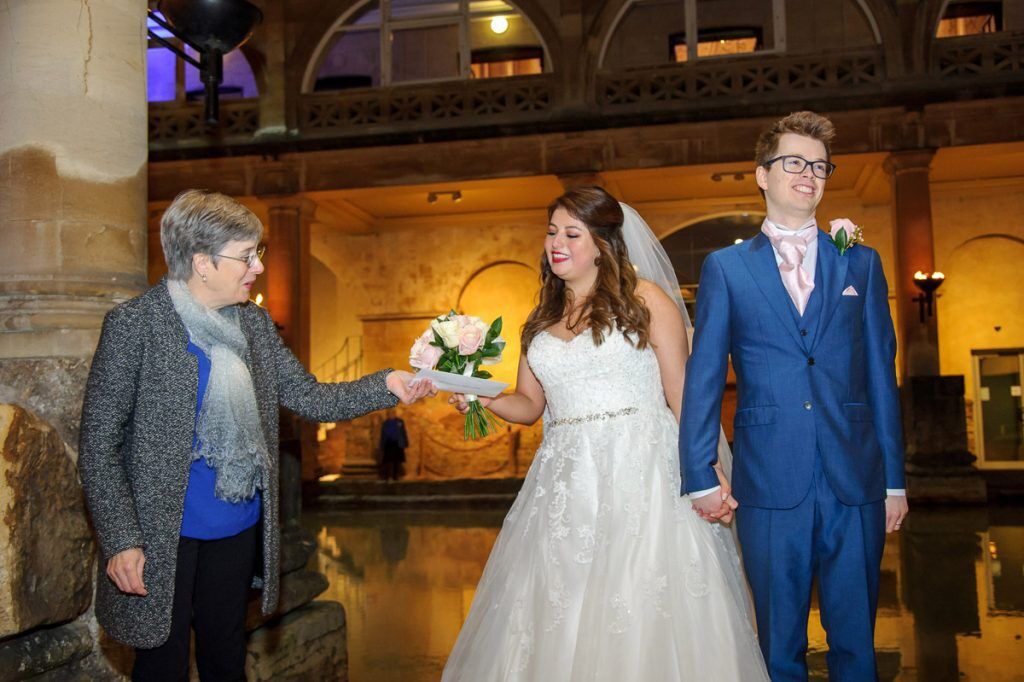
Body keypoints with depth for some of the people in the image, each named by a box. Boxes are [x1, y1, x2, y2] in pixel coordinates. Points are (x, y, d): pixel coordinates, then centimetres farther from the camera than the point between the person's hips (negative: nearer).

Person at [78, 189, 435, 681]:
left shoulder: (255, 323, 3)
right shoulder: (134, 323, -14)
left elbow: (310, 398, 5)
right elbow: (98, 444, -12)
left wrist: (385, 386, -8)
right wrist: (121, 541, -16)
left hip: (239, 530, 5)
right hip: (162, 540, -5)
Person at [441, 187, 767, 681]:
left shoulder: (645, 300, 0)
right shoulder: (541, 320, 15)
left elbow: (682, 395, -2)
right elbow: (529, 404, 15)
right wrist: (483, 399, -4)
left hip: (640, 473, -4)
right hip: (566, 484, 5)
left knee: (642, 615, -3)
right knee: (559, 621, 5)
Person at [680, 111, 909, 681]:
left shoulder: (861, 263, 11)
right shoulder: (726, 268, 6)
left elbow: (882, 375, 9)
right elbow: (704, 378, 2)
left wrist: (895, 480, 6)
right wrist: (701, 476, -4)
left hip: (856, 484, 2)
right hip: (770, 485, -1)